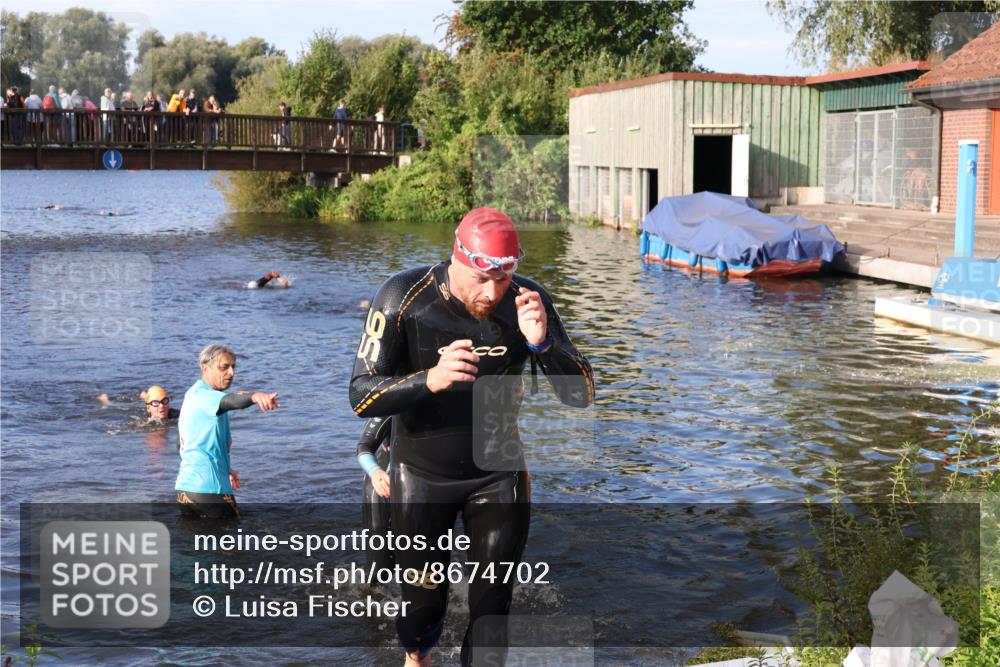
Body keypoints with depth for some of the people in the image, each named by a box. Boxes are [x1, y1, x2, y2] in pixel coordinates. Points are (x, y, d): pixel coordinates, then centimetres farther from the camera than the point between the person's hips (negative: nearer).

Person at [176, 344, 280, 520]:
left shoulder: (194, 394, 18)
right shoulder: (203, 395, -14)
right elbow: (229, 401, -38)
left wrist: (225, 468, 37)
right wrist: (255, 396, -57)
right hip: (210, 487, -10)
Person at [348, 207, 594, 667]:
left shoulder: (526, 301, -16)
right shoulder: (404, 299, -21)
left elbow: (580, 395, -14)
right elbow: (361, 396, -21)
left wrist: (542, 343, -33)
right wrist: (429, 379, -40)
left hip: (498, 473, 1)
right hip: (422, 474, -1)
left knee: (491, 610, 2)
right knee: (423, 602, 12)